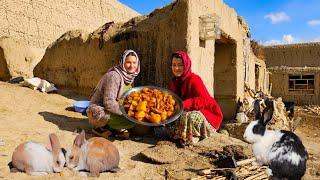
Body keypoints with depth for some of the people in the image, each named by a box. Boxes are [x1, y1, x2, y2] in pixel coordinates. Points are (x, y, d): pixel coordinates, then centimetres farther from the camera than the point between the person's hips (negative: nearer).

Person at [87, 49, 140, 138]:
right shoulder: (114, 76, -21)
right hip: (99, 112, -8)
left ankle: (116, 128, 2)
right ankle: (102, 127, -5)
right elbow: (109, 103, -28)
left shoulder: (129, 76, 4)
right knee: (132, 120, -26)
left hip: (112, 109, 9)